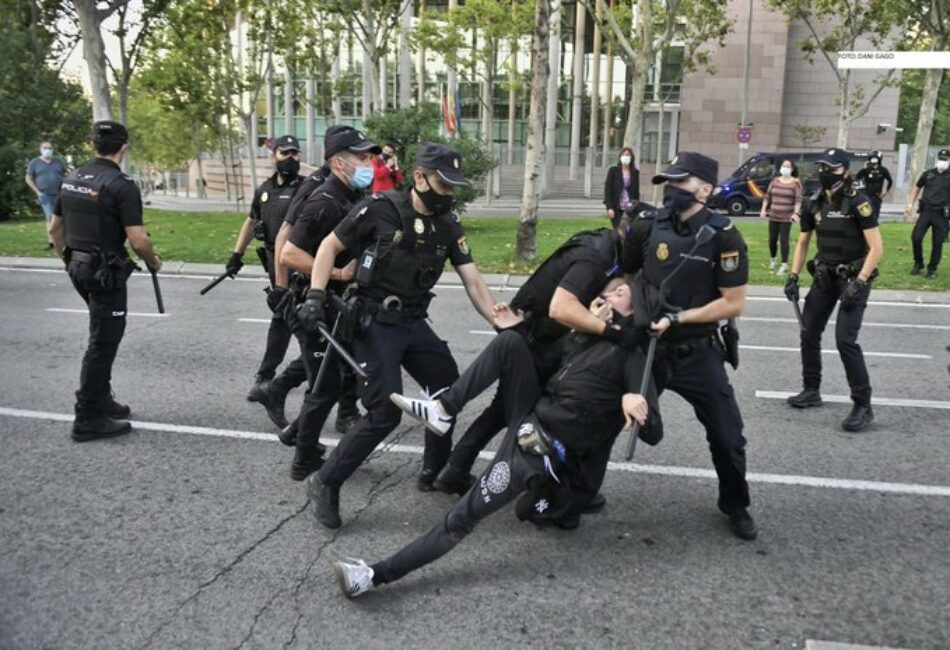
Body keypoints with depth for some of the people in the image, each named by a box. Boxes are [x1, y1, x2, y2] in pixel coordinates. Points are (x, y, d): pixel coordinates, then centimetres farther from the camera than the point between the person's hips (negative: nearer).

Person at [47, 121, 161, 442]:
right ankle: (88, 419, 6)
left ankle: (101, 400, 29)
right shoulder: (121, 186, -17)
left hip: (78, 268, 8)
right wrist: (153, 261, -2)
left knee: (103, 336, 22)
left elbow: (54, 228, 14)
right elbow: (138, 240, -21)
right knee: (102, 343, 0)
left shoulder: (71, 179, 8)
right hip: (106, 272, -8)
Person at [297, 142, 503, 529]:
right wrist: (315, 296, -18)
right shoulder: (381, 209, -13)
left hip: (414, 324, 6)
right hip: (374, 324, -6)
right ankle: (325, 483, 4)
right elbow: (329, 246, -6)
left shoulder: (448, 225, 2)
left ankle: (434, 474, 29)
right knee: (386, 413, -14)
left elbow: (473, 281, -1)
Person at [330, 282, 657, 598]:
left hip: (543, 448, -8)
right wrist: (516, 328, 15)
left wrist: (634, 402, -35)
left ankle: (375, 575, -11)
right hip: (531, 414, 8)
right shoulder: (583, 335, 17)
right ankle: (443, 409, -14)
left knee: (463, 515, -12)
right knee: (510, 340, -9)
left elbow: (651, 428, -13)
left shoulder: (629, 356, -6)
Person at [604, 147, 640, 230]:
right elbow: (607, 189, -4)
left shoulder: (635, 172, 7)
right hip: (616, 208, -2)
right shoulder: (613, 170, 0)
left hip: (630, 208, 2)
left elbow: (636, 191, 11)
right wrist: (609, 208, -12)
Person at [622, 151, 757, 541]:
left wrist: (677, 318, -19)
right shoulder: (647, 229, -6)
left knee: (727, 436, 8)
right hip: (648, 348, 2)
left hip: (698, 354, -1)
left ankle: (736, 507, 33)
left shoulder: (723, 237, -13)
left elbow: (734, 304, -13)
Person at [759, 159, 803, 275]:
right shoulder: (775, 180, 8)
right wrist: (763, 209, 4)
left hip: (786, 217, -4)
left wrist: (796, 213, -21)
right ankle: (773, 260, 32)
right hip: (773, 215, 4)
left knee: (783, 240, -6)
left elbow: (798, 199, -10)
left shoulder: (796, 183, -3)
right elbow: (768, 196, 11)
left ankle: (784, 265, -1)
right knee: (772, 239, 8)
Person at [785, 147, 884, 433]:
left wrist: (859, 283, -24)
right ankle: (811, 390, 28)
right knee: (809, 333, 10)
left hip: (854, 277, -6)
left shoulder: (858, 203, -16)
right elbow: (803, 242, 12)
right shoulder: (814, 204, 2)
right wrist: (793, 276, 3)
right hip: (825, 275, 7)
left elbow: (877, 248, -18)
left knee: (845, 339, -14)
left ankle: (863, 406, -3)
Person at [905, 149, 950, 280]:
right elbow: (917, 188, 18)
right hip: (926, 210, 2)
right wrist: (910, 204, 9)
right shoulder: (928, 174, 6)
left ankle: (932, 269, 16)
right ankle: (918, 263, 17)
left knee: (937, 242, 3)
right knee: (916, 237, -4)